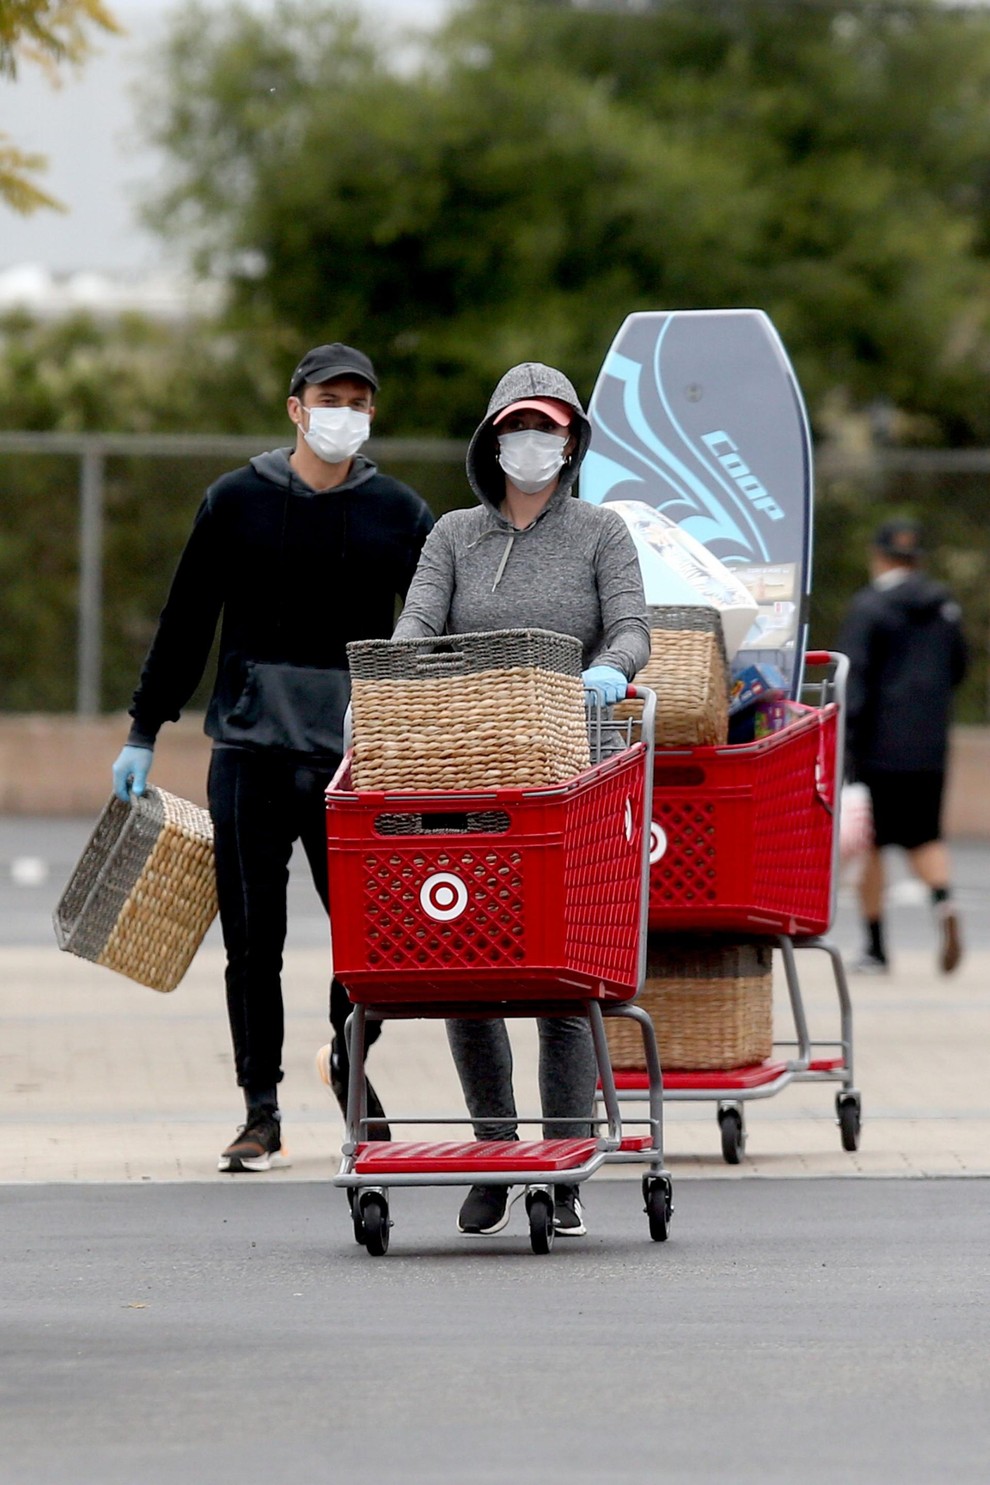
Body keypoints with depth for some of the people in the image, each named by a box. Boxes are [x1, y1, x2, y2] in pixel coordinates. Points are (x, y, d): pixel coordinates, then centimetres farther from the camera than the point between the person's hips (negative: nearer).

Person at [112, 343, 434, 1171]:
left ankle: (350, 1065, 24)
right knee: (253, 938, 1)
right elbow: (186, 625, 10)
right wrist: (145, 733, 9)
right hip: (251, 751, 0)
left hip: (355, 757, 0)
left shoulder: (398, 513, 6)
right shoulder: (238, 502, 5)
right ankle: (262, 1111, 9)